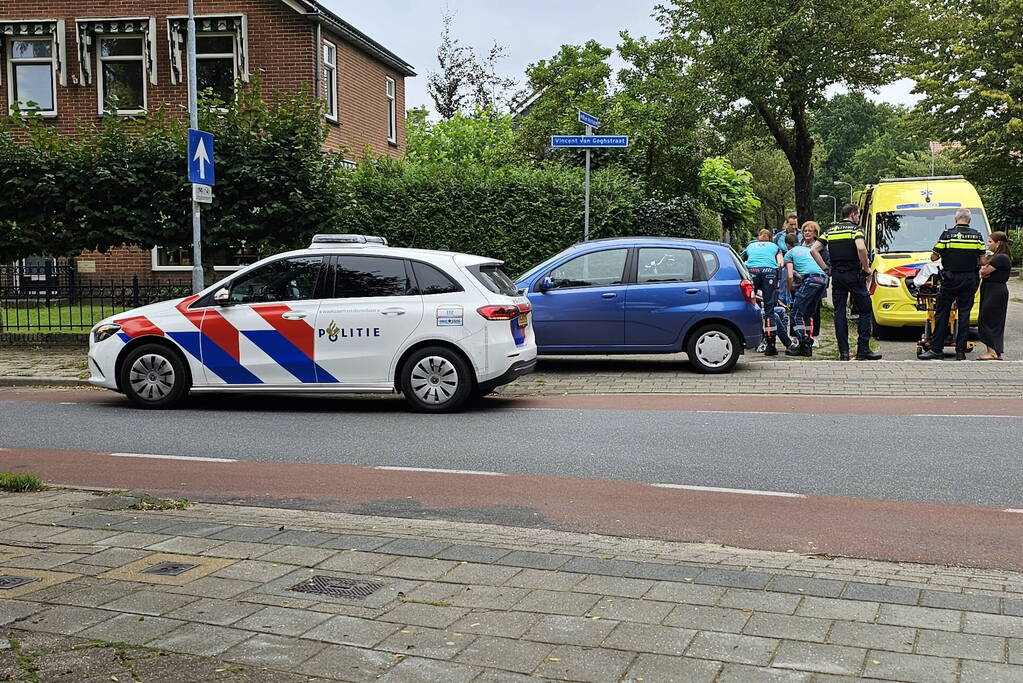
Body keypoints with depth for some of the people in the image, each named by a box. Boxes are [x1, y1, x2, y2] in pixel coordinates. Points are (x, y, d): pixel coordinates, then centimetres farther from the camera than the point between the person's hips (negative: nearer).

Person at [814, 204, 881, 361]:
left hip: (836, 276, 5)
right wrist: (867, 269, -10)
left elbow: (814, 250, 6)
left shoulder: (830, 230, 12)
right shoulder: (855, 229, -4)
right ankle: (863, 349, -1)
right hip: (854, 275, -5)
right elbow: (861, 248, -22)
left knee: (839, 313, 6)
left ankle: (843, 352, 3)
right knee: (865, 311, 4)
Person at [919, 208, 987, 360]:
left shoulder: (947, 235, -6)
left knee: (942, 313, 4)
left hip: (950, 280, -2)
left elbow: (933, 257, -4)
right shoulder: (977, 236, 2)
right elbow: (982, 261, 3)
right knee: (964, 314, 6)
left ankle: (936, 349, 3)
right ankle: (961, 351, 6)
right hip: (970, 281, 3)